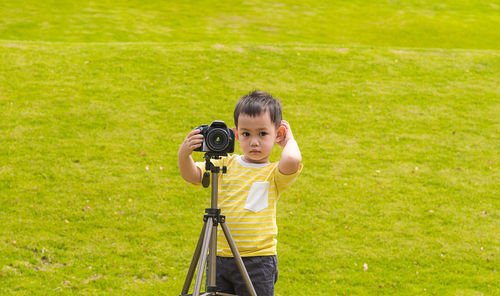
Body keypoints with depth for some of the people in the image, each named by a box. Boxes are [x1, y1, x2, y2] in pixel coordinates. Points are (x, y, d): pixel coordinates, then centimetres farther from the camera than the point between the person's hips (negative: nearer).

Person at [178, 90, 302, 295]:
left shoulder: (274, 173, -5)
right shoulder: (225, 165, 8)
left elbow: (292, 160, -27)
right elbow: (191, 175, 1)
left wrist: (290, 140, -6)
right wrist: (184, 155, -19)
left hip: (257, 262, -4)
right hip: (219, 259, 4)